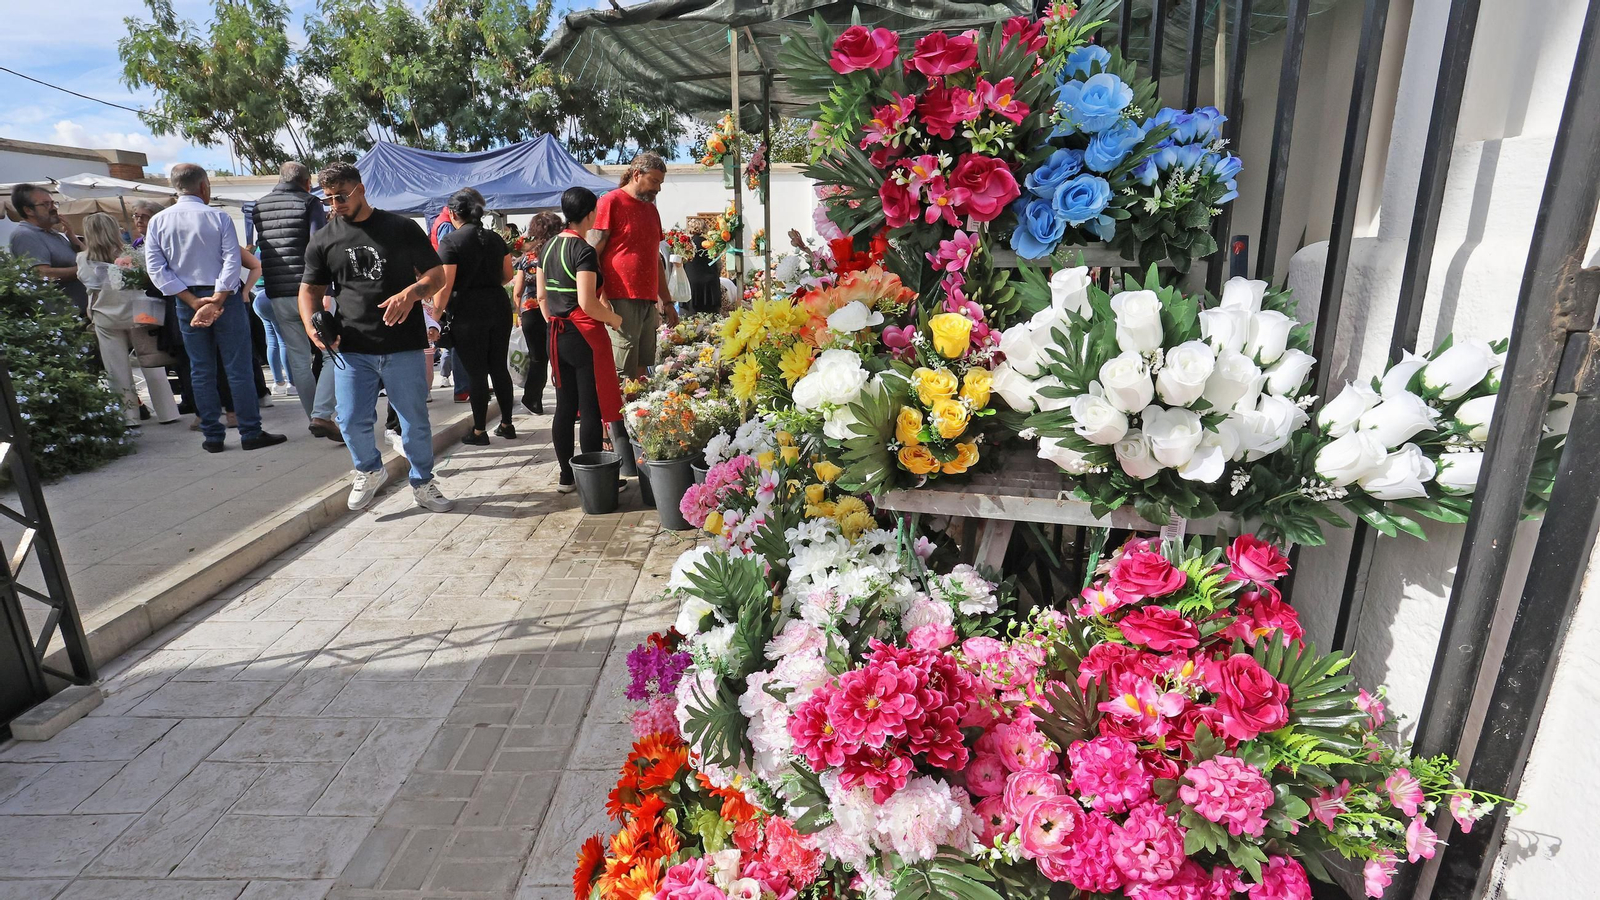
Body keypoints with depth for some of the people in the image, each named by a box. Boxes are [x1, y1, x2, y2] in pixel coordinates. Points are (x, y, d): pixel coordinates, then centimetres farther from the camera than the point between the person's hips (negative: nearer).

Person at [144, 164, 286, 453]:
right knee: (239, 368, -1)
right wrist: (216, 301, -16)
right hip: (225, 297, -3)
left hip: (187, 302, 4)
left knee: (201, 371, 9)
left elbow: (157, 269, -2)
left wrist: (193, 301, -6)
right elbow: (232, 261, -15)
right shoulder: (218, 217, -6)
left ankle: (213, 437, 12)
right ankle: (250, 433, 0)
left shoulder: (157, 222, 4)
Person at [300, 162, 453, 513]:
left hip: (403, 345, -2)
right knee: (351, 421, 0)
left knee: (415, 421, 5)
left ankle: (422, 483, 25)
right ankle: (369, 471, 30)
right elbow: (310, 290, 14)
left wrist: (412, 292, -18)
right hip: (352, 348, 2)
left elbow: (436, 274, 4)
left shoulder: (401, 229, 3)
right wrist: (311, 324, -7)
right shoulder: (323, 241, 9)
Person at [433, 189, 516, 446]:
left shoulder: (450, 241, -8)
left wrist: (436, 313, -3)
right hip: (499, 306, 5)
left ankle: (479, 431, 11)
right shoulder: (495, 238, 9)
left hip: (468, 312, -5)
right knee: (499, 367, 14)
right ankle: (507, 424, 20)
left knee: (476, 372, 3)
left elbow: (445, 285, -13)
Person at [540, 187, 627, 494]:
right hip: (584, 336, -8)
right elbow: (587, 302, -21)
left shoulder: (548, 247, 11)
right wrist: (615, 319, -7)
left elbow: (542, 296, 15)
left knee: (565, 406, 12)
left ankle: (566, 475, 19)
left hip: (557, 336, 8)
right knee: (591, 409, -2)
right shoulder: (584, 251, -14)